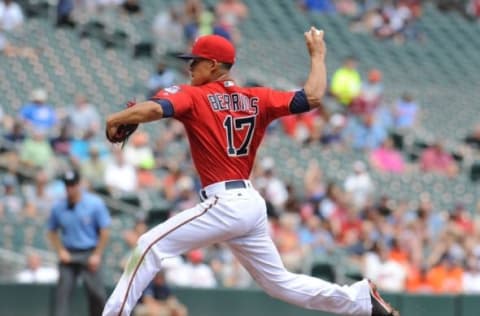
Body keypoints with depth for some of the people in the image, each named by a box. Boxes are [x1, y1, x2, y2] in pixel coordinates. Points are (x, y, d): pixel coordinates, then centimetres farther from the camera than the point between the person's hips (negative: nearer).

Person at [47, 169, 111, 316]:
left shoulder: (95, 204, -5)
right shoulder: (58, 207, 3)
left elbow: (104, 231, -3)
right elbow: (52, 232, 15)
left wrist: (97, 255, -7)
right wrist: (60, 251, 2)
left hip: (89, 255, -2)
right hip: (68, 255, 2)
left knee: (96, 293, -5)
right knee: (63, 291, -7)